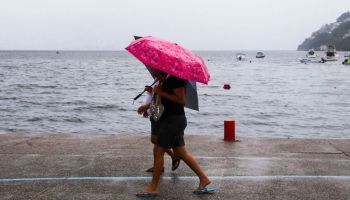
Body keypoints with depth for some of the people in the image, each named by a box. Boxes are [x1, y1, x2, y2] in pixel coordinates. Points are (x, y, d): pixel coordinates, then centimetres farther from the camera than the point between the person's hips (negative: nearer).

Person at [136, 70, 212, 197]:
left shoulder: (175, 78, -17)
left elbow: (181, 99, -23)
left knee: (158, 151, -5)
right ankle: (203, 179, 18)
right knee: (181, 152, 13)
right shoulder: (168, 77, 12)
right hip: (172, 118, 10)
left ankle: (153, 188, 2)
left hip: (174, 119, -10)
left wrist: (161, 92, -20)